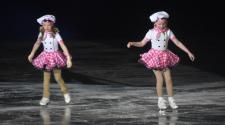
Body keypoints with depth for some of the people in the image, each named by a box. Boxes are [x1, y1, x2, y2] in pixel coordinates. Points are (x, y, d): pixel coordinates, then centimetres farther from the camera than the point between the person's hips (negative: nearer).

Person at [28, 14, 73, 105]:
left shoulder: (55, 34, -17)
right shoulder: (42, 34, -4)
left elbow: (63, 46, -21)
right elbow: (37, 44, 13)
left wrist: (68, 58, -28)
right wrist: (31, 54, 21)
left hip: (55, 56, -4)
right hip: (46, 57, 4)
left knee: (58, 78, 1)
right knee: (46, 78, 6)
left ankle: (66, 93, 24)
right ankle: (45, 97, 14)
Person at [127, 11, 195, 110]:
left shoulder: (168, 32, -1)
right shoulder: (151, 32, -6)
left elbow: (178, 43, 2)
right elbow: (142, 43, -1)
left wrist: (188, 52, 0)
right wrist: (132, 43, -18)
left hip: (165, 57, 3)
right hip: (155, 57, -3)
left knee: (168, 79, 0)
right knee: (160, 79, -6)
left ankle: (171, 100, 10)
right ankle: (160, 100, 6)